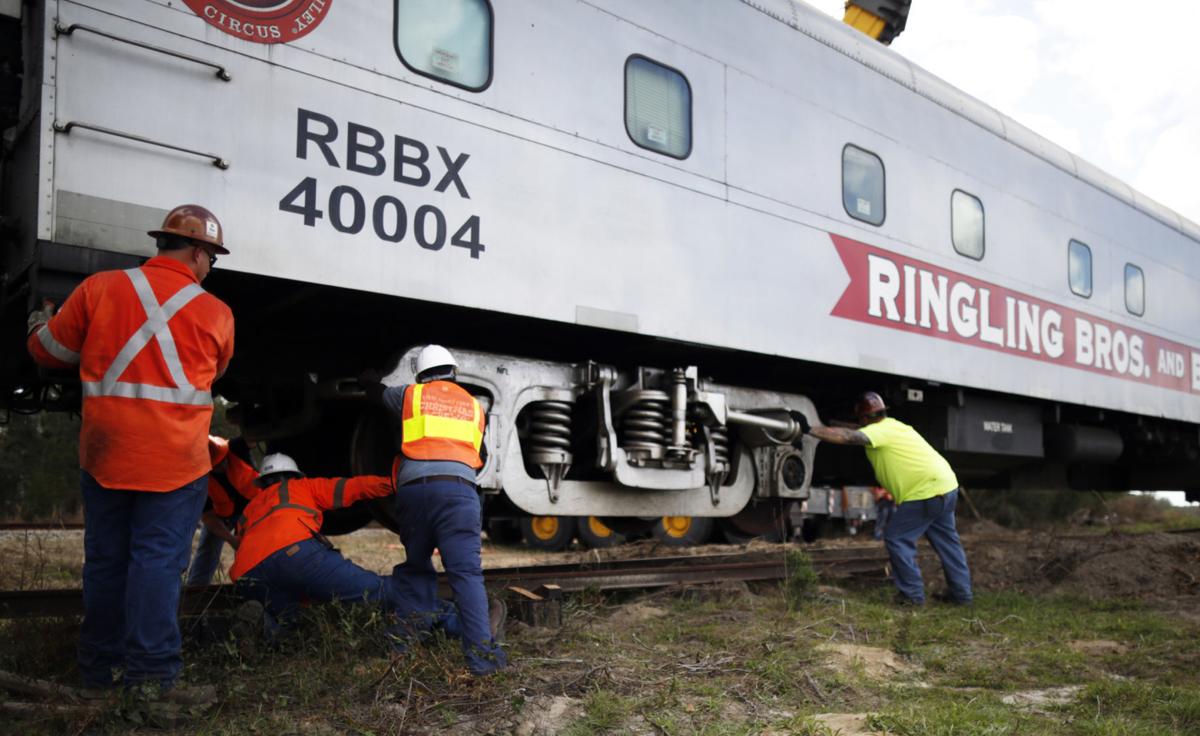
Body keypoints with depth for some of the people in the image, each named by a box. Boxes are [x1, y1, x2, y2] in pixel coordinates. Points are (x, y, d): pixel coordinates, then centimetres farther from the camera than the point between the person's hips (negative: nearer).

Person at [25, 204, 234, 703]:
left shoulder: (100, 288, 1)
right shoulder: (216, 314, -2)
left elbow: (49, 350, 12)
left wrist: (39, 324, 34)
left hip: (104, 455, 3)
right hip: (174, 461, -3)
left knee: (105, 560, 15)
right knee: (157, 562, 0)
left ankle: (101, 666, 26)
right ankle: (151, 673, 0)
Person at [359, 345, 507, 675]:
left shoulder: (410, 395, 20)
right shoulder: (474, 406, 24)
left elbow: (377, 390, 39)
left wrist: (369, 378, 61)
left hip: (412, 487, 1)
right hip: (458, 488, 0)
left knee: (416, 566, 20)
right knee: (466, 571, -7)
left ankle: (419, 632, 13)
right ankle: (481, 651, -17)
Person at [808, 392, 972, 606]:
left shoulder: (879, 431, -12)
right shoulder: (892, 425, 17)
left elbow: (847, 436, -26)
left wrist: (810, 429, -25)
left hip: (925, 491, -10)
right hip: (947, 485, 10)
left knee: (897, 539, 1)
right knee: (946, 540, 19)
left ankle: (913, 594, 5)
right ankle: (961, 593, 28)